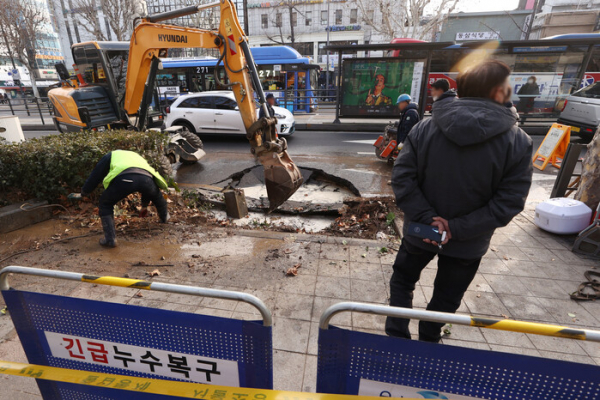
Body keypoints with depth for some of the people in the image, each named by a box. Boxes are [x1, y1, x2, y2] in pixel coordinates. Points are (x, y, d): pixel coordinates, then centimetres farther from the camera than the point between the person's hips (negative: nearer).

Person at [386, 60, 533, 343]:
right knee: (446, 298, 23)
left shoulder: (424, 128, -12)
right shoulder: (518, 143, -13)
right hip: (467, 244, 0)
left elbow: (402, 178, -17)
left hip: (420, 233, 0)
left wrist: (427, 219, -17)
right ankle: (426, 344, 42)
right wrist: (457, 228, -17)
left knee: (402, 280, 24)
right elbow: (509, 202, -18)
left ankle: (396, 337, 29)